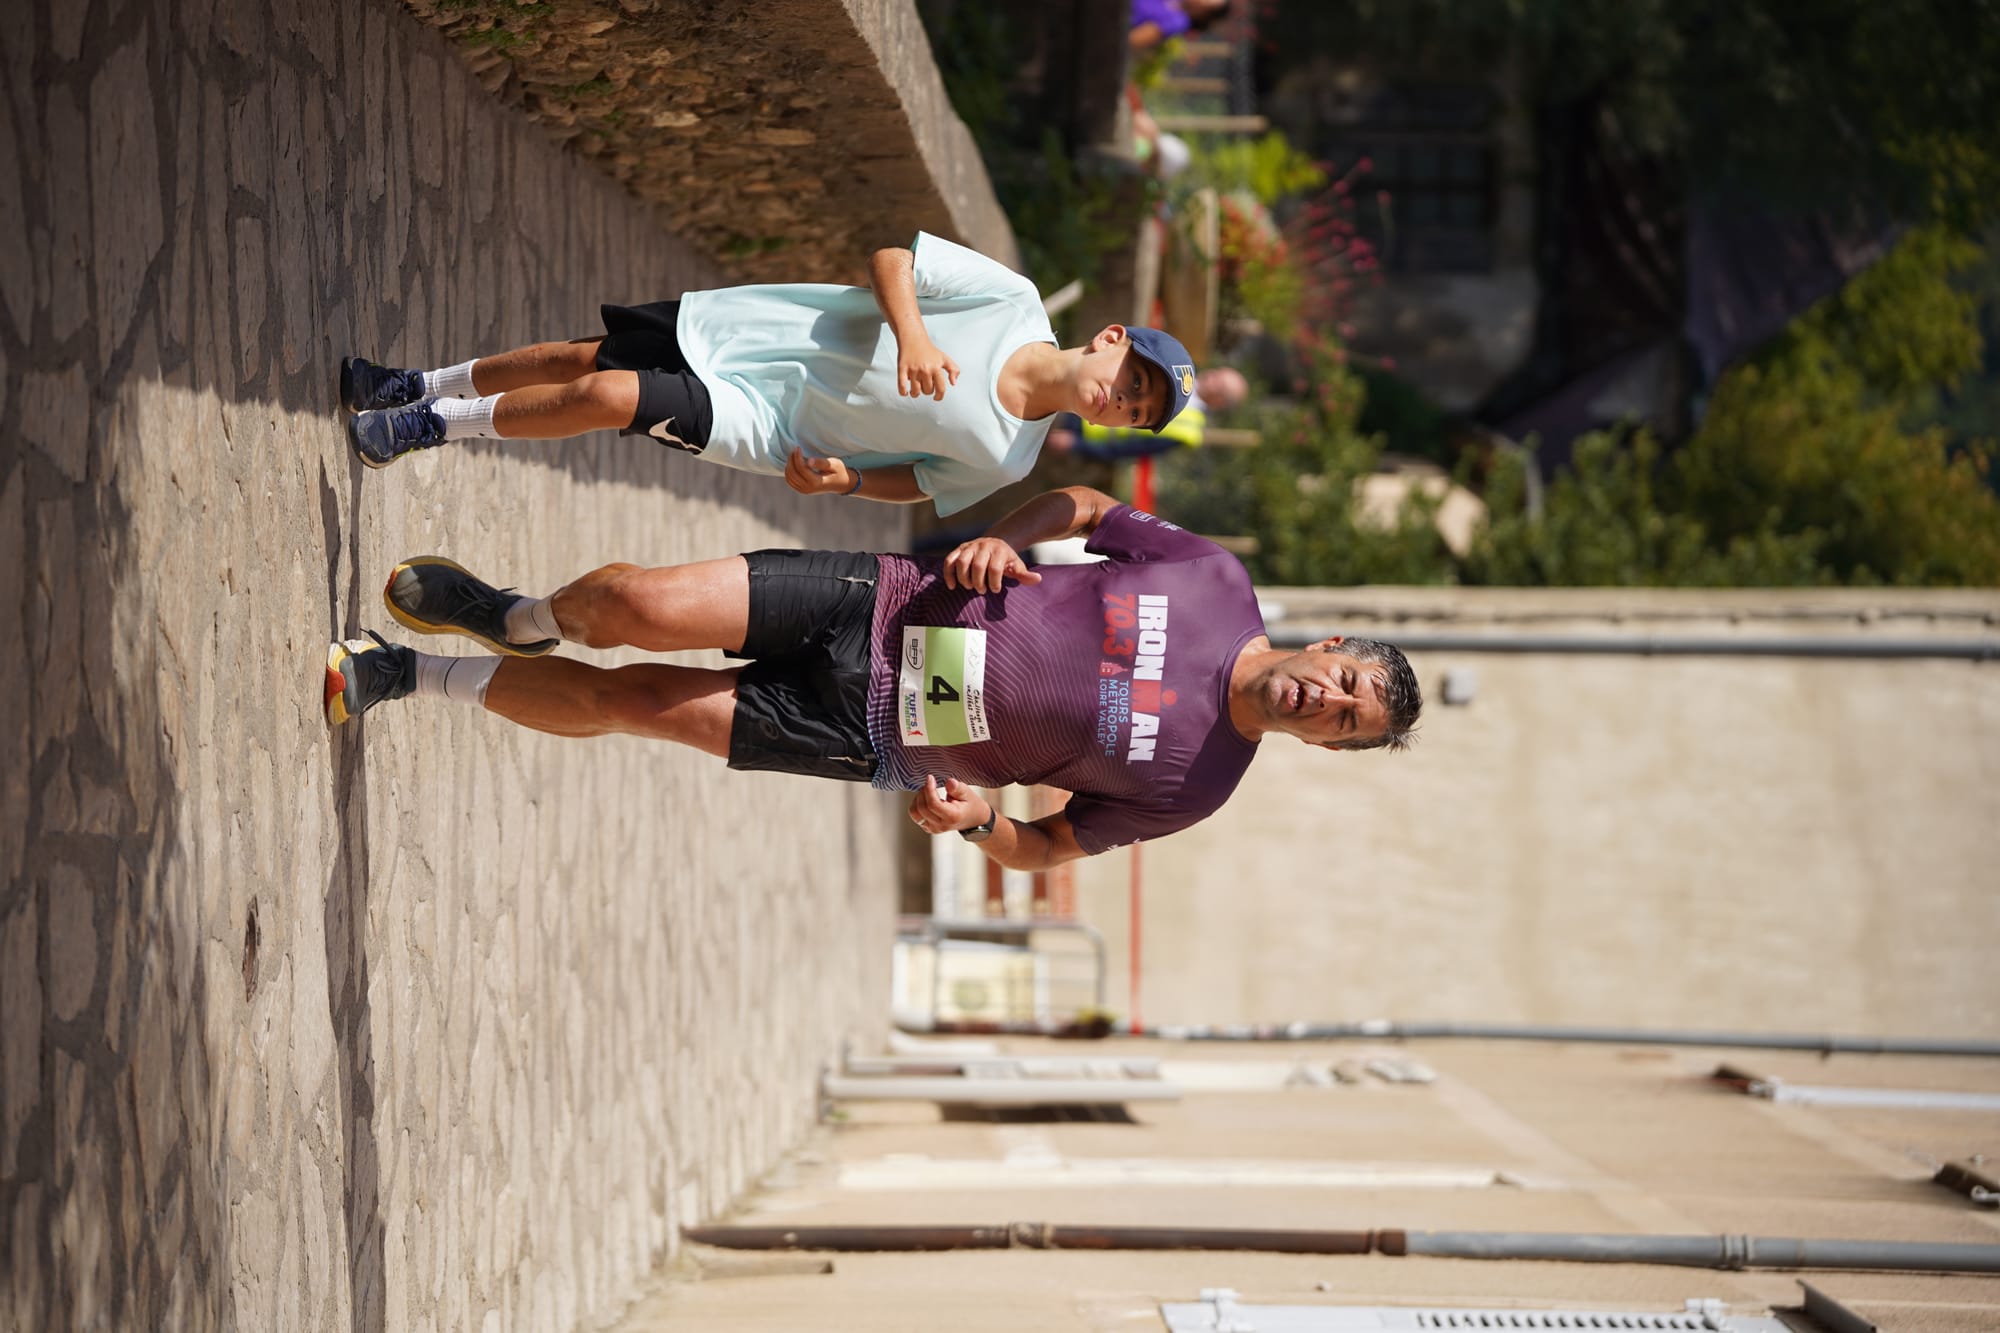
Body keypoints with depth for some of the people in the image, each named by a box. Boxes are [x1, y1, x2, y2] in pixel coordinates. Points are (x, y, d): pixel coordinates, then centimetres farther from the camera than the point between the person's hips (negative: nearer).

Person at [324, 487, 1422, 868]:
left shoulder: (1188, 785, -9)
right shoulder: (1214, 581, -5)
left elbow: (1047, 849, 2)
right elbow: (1084, 507, 11)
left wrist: (974, 818, -20)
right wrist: (997, 541, -9)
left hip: (870, 740, -2)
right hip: (879, 608, 2)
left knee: (624, 704, -9)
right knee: (639, 609, -14)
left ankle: (409, 675, 12)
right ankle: (516, 621, 22)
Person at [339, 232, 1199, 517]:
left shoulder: (1005, 462, -10)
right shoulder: (1013, 302, -13)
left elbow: (912, 484, 3)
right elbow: (893, 248, -11)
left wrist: (842, 479, -17)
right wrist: (908, 327, -30)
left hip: (758, 426, -1)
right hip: (732, 326, 1)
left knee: (608, 396, -19)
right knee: (579, 362, -2)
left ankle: (433, 425, 6)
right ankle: (417, 391, 26)